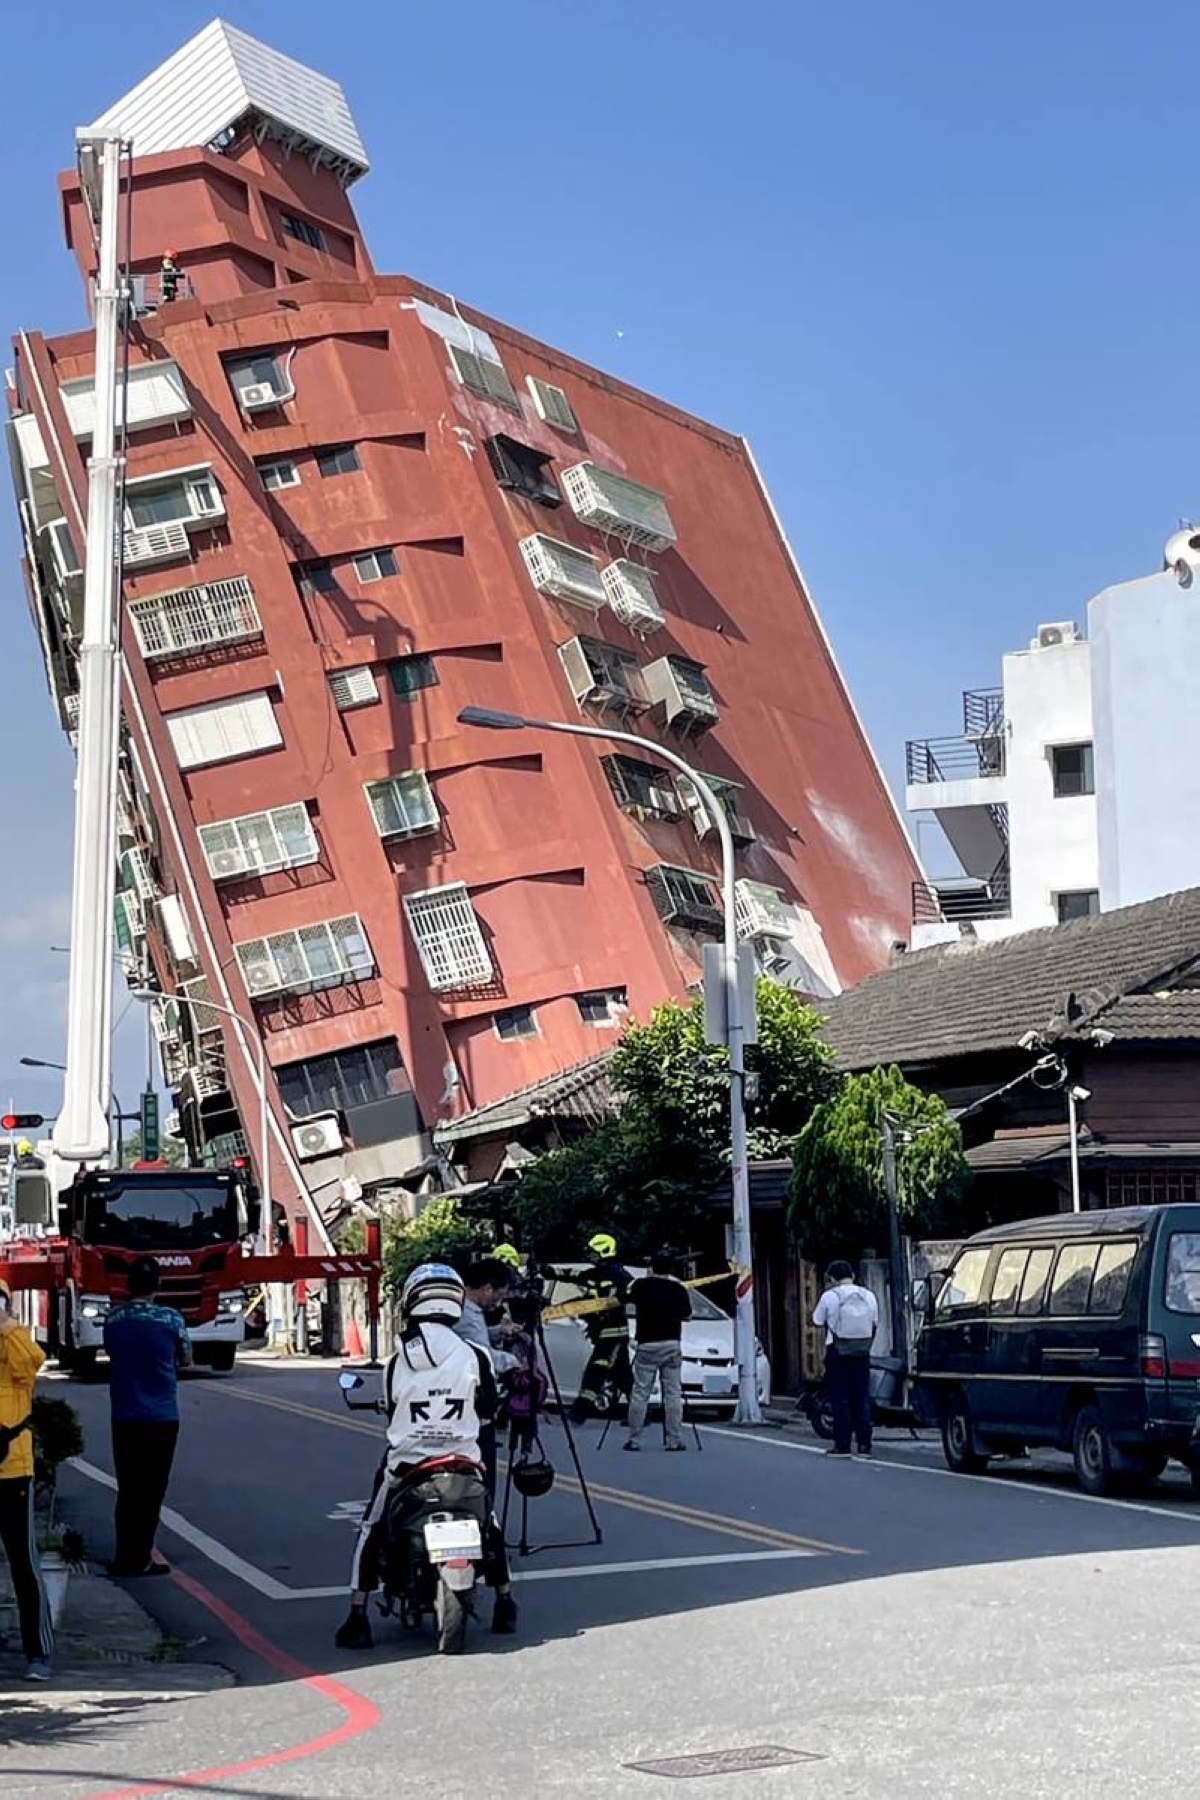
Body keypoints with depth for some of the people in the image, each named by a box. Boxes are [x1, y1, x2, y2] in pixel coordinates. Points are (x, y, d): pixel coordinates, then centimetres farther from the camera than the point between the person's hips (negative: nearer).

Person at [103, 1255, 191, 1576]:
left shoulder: (113, 1319, -2)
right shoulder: (170, 1318, -10)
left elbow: (112, 1353, 12)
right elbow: (186, 1360, 4)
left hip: (124, 1418, 3)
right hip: (161, 1417, -3)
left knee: (128, 1490, 12)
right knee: (151, 1490, 5)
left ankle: (125, 1557, 13)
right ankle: (139, 1558, 3)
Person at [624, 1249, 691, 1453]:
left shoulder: (642, 1286, -5)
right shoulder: (678, 1289, -2)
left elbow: (631, 1297, 16)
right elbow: (687, 1314, 9)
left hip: (647, 1346, -1)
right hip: (672, 1345, 1)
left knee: (640, 1394, 3)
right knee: (673, 1394, 3)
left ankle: (634, 1439, 4)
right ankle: (674, 1440, 1)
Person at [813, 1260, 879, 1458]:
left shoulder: (830, 1296, -7)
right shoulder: (868, 1296, 5)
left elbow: (817, 1321, 3)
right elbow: (875, 1325, 12)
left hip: (838, 1354, -3)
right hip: (862, 1353, 3)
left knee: (840, 1400, 0)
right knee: (862, 1399, 7)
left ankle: (842, 1445, -2)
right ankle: (864, 1445, 5)